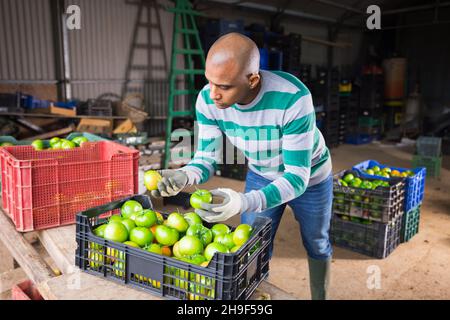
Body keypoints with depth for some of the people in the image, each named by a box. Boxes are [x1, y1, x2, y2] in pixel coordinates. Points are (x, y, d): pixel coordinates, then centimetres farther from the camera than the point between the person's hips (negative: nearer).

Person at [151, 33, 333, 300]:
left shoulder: (293, 98, -41)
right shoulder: (208, 100, -27)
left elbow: (298, 176, -38)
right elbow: (207, 158, -18)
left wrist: (245, 203, -54)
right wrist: (185, 175, -42)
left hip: (309, 177, -2)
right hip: (261, 175, 2)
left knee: (317, 245, 19)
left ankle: (320, 297, 46)